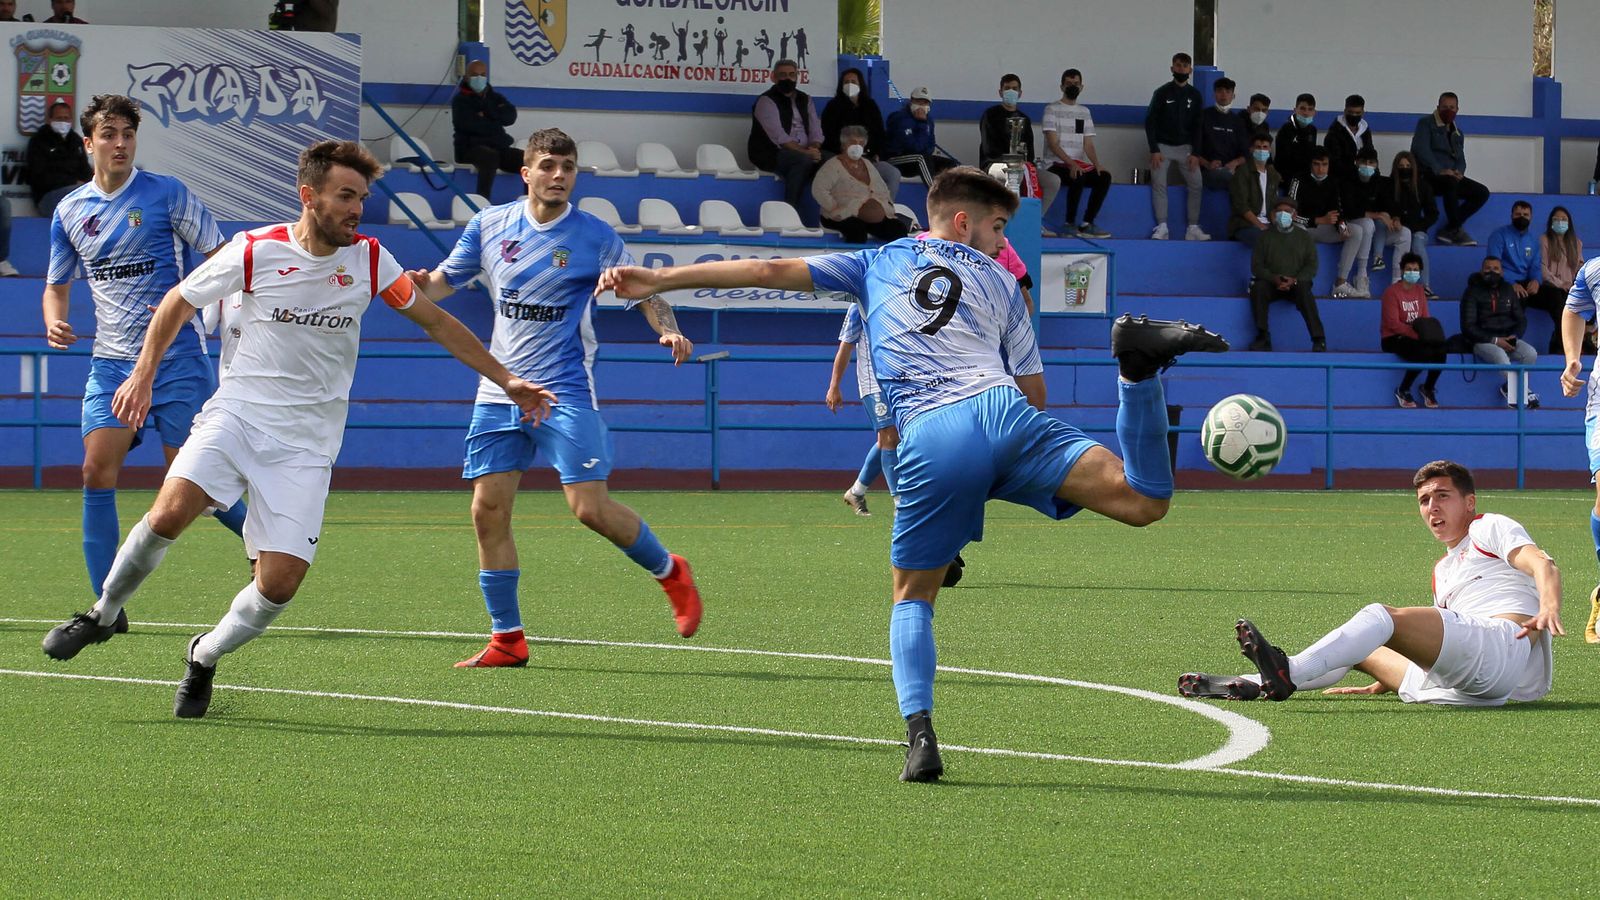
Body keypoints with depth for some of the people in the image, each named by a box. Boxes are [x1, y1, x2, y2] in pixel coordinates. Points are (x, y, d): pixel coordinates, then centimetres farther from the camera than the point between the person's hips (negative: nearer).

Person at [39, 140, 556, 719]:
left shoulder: (368, 259, 0)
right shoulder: (254, 252, -7)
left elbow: (436, 322, 13)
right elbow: (179, 303, 9)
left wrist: (506, 380, 13)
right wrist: (142, 375, 4)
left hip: (306, 442, 2)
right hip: (236, 413, -2)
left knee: (280, 583, -13)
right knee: (171, 512, -27)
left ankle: (204, 657, 16)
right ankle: (104, 613, -2)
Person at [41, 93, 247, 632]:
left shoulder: (166, 194, -2)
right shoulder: (69, 212, 10)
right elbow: (57, 284, 21)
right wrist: (55, 324, -1)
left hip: (176, 357, -4)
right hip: (111, 361, 4)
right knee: (97, 472, -9)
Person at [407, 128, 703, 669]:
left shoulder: (593, 236, -3)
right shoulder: (490, 226, 4)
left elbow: (643, 290, 4)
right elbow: (446, 280, 14)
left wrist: (669, 330, -16)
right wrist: (420, 286, -10)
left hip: (565, 391, -4)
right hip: (500, 390, 4)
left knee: (590, 507, -13)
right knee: (489, 510, -2)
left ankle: (669, 572, 15)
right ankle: (507, 640, 8)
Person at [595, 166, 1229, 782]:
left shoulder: (879, 264, 25)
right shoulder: (1000, 283, 26)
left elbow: (767, 271, 21)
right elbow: (1034, 392, 25)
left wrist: (656, 280, 25)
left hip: (929, 439, 0)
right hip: (1004, 412, 0)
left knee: (913, 596, 17)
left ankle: (920, 735, -1)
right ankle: (1137, 363, -32)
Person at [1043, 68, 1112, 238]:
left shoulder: (1084, 112, 18)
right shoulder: (1052, 109, 0)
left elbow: (1088, 144, 11)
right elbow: (1053, 144, -10)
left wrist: (1097, 164, -10)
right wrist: (1071, 164, -23)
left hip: (1079, 164, 6)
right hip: (1057, 165, -6)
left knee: (1104, 177, -20)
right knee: (1078, 178, -34)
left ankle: (1087, 224, -17)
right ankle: (1069, 224, -22)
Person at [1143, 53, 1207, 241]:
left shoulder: (1194, 95, 7)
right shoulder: (1162, 93, 0)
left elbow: (1198, 126, 7)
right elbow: (1150, 122, -1)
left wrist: (1195, 153, -4)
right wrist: (1154, 150, -10)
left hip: (1185, 148, 2)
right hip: (1163, 147, -2)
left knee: (1196, 185, -7)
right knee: (1159, 185, -10)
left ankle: (1193, 229, -4)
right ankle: (1161, 227, -9)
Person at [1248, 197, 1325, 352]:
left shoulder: (1304, 237, 11)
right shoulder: (1265, 237, 11)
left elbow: (1311, 266, 4)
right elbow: (1256, 266, 4)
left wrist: (1294, 280, -16)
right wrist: (1274, 279, -16)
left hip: (1296, 283, -1)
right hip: (1271, 284, 1)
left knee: (1304, 290, -35)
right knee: (1258, 287, -32)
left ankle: (1319, 340, -38)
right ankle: (1263, 337, -29)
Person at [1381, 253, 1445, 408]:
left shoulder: (1419, 291, 13)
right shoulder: (1392, 292, -9)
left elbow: (1425, 319, 12)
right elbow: (1393, 323, -18)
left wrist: (1429, 333, -12)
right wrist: (1417, 334, -26)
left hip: (1415, 337, 6)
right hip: (1393, 339, -6)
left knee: (1440, 350, -21)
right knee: (1423, 353, -32)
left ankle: (1428, 388, 5)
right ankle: (1402, 391, -11)